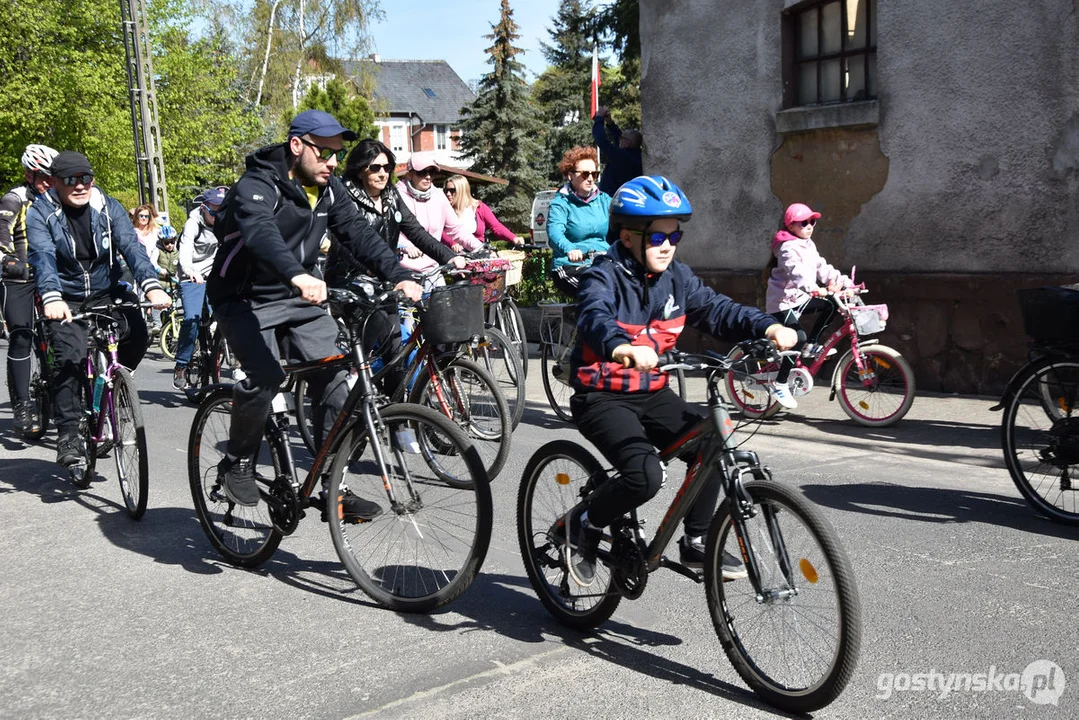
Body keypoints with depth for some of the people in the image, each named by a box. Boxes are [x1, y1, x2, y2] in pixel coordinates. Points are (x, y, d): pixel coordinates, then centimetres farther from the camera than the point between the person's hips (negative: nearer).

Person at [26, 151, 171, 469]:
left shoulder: (108, 207, -5)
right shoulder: (40, 213, -11)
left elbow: (131, 246, -18)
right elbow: (43, 258, -27)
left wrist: (152, 286, -37)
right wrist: (52, 299, -47)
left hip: (107, 292, 2)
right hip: (66, 300, -2)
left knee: (137, 332, -23)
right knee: (69, 358, -22)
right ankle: (68, 437, -12)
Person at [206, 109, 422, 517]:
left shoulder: (328, 190, 3)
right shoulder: (257, 186, -19)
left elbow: (358, 234, -5)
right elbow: (261, 234, -39)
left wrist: (400, 277, -22)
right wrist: (299, 276, -58)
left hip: (298, 300, 6)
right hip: (246, 300, -6)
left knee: (334, 380, -8)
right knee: (266, 377, -28)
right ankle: (237, 461, -1)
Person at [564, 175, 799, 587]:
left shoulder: (676, 278, 6)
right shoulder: (604, 276, -15)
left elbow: (716, 309, -3)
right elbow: (595, 317, -35)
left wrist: (768, 327, -22)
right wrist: (622, 348, -58)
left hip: (652, 394, 7)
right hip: (603, 397, -6)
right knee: (645, 476, -27)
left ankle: (695, 542, 3)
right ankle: (585, 526, 2)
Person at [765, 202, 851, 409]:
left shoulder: (808, 245, 13)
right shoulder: (788, 247, -18)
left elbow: (822, 267, 8)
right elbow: (796, 271, -36)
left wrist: (843, 281, -5)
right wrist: (813, 288, -52)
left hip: (801, 297, 9)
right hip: (783, 300, -9)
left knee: (829, 307, -2)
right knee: (798, 337, -21)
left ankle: (811, 346, 9)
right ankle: (779, 384, -14)